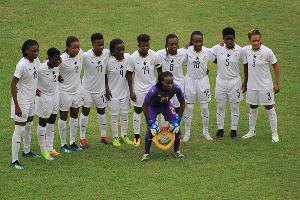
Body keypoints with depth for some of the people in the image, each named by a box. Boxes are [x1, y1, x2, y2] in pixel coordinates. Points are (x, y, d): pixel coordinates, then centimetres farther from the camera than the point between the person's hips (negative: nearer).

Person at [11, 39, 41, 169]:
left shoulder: (36, 61, -2)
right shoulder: (22, 65, -25)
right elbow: (13, 85, -22)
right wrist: (17, 106, -23)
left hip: (31, 100, 8)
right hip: (22, 101, -8)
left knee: (29, 126, 23)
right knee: (19, 129, -5)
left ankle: (27, 152, 43)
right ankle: (14, 160, 0)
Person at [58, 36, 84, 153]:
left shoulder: (80, 53, -7)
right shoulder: (62, 59, -26)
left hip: (77, 90, 6)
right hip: (65, 92, -6)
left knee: (75, 117, 15)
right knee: (63, 117, 7)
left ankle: (73, 143, 27)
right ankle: (63, 144, 19)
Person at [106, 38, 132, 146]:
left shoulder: (128, 57, -8)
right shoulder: (109, 61, -18)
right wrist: (107, 89, -8)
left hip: (125, 91, 3)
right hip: (113, 93, -3)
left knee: (125, 114, 13)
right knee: (114, 115, 7)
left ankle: (124, 135, 28)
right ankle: (115, 137, 19)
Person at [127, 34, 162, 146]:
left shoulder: (154, 56, -13)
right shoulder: (133, 58, -15)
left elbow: (160, 70, 1)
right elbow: (129, 74, -6)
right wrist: (131, 91, -7)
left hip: (152, 87, 1)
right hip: (138, 89, -1)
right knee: (137, 111, 8)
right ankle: (136, 136, 18)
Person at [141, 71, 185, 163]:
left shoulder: (176, 88, -32)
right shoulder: (154, 90, -41)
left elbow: (182, 103, -13)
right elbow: (144, 106, -28)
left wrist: (178, 120, -15)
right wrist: (151, 123, -28)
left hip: (166, 106, 3)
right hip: (153, 107, -3)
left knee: (176, 126, -5)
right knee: (150, 129, -16)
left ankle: (176, 151, 16)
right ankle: (146, 154, 2)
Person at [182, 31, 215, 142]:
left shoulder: (207, 52, -9)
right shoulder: (186, 51, -12)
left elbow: (214, 61, 10)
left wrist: (205, 69, 7)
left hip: (203, 81, 1)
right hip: (190, 80, -1)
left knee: (204, 107, 6)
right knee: (189, 108, 4)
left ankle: (205, 132, 20)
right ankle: (187, 133, 14)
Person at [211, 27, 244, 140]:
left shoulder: (240, 50, -9)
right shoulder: (218, 48, -6)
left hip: (234, 81, -2)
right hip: (221, 80, 2)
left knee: (234, 107, 6)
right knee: (220, 107, 9)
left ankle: (234, 131, 15)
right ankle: (220, 130, 18)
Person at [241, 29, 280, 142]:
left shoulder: (267, 52, -18)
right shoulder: (245, 50, -8)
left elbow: (275, 66, -7)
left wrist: (277, 83, -8)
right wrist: (245, 82, 15)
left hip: (265, 85, -4)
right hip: (252, 85, 4)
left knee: (269, 108, 4)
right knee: (253, 108, 17)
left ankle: (274, 134, 13)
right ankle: (251, 131, 33)